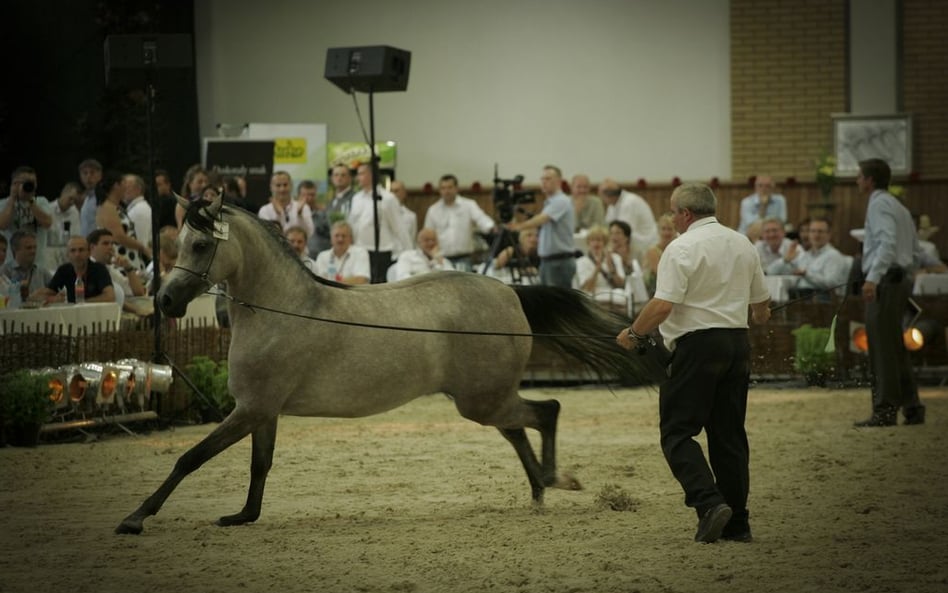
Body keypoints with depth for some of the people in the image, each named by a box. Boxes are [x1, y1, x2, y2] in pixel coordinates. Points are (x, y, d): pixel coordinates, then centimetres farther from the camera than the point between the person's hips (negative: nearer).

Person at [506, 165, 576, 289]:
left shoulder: (561, 201, -14)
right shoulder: (549, 202, 18)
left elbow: (542, 219, -31)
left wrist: (520, 226, -43)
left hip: (560, 262, -10)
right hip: (546, 260, 10)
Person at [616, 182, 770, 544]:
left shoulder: (682, 249, -11)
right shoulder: (743, 245, 12)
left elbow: (662, 306, -18)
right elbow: (761, 301, 22)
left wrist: (633, 333, -3)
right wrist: (761, 317, 45)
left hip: (697, 344, -7)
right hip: (738, 342, 7)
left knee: (677, 431, -2)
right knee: (729, 433, 11)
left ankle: (709, 502, -20)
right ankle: (737, 523, 10)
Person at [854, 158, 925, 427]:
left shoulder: (879, 204, -9)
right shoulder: (899, 207, 20)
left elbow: (888, 242, -24)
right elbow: (916, 251, 21)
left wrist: (873, 277, -32)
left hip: (885, 281, -10)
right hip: (901, 279, 10)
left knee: (882, 348, -7)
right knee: (895, 348, 14)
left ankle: (885, 411, -7)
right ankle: (911, 407, 15)